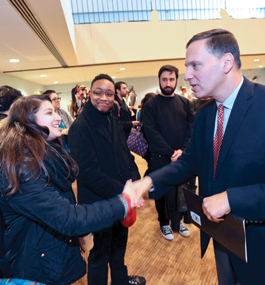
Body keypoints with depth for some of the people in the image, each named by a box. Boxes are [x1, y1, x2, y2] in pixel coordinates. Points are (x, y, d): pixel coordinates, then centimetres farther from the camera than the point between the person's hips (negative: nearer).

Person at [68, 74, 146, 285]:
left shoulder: (114, 122, 5)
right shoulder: (80, 127, -19)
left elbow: (126, 155, 6)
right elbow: (90, 174, -24)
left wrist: (135, 181, -10)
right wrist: (123, 193, -24)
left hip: (121, 199, 8)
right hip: (99, 203, -7)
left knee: (119, 244, 29)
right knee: (100, 253, 16)